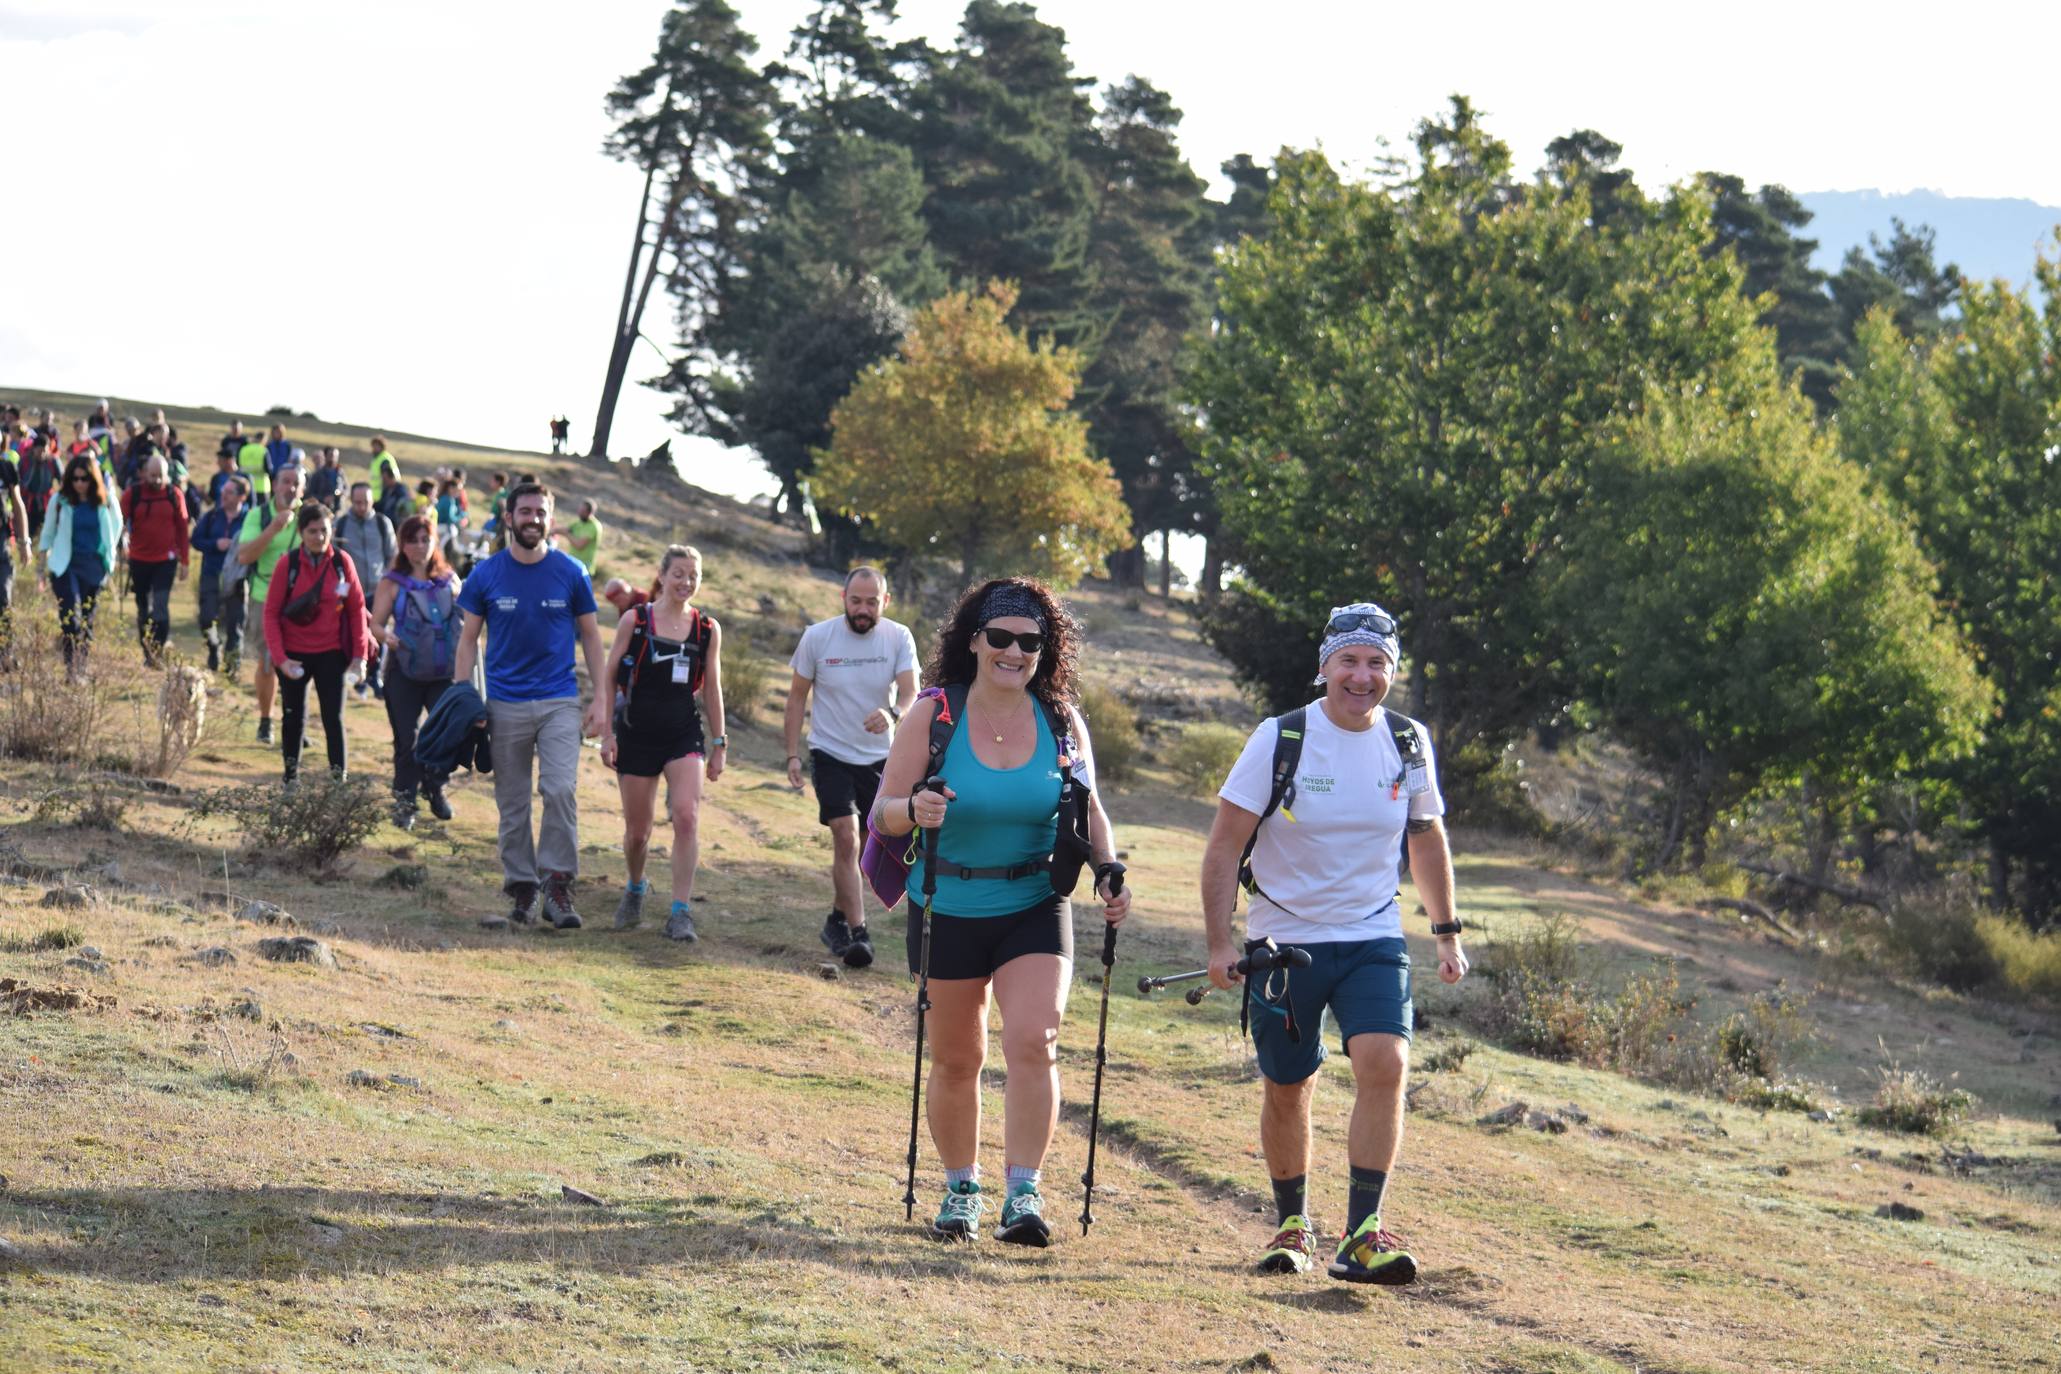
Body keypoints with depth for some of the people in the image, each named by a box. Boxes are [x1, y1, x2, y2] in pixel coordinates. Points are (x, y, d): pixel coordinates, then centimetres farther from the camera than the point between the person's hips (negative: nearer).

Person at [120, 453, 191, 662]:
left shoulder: (175, 495, -1)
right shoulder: (132, 494, -2)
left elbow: (182, 529, 4)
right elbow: (120, 521, 1)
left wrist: (184, 561, 4)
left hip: (166, 560, -2)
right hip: (139, 559, 2)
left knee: (160, 607, -12)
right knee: (143, 608, 11)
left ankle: (158, 652, -11)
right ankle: (147, 652, 22)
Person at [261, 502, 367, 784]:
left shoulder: (342, 562, -3)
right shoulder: (287, 564, -8)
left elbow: (357, 609, 2)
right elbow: (271, 612, -6)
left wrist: (359, 654, -3)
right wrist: (280, 657, -13)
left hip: (331, 654, 0)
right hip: (294, 654, 0)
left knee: (333, 717, -3)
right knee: (293, 718, 10)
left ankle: (339, 779, 0)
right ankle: (291, 779, 21)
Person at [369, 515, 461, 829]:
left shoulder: (450, 580, 8)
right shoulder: (393, 582, 2)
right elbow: (376, 623, -1)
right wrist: (387, 637, -24)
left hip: (445, 672, 2)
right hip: (405, 672, -2)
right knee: (406, 741, 0)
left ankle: (435, 789, 24)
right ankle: (404, 803, 12)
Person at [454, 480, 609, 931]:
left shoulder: (570, 573, 2)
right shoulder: (486, 575, 2)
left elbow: (590, 636, 10)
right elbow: (468, 639, 7)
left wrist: (601, 697, 3)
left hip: (559, 702, -1)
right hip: (505, 704, 1)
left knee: (561, 790, -17)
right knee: (512, 805, 6)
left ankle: (558, 886, -11)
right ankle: (520, 891, 14)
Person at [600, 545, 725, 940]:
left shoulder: (707, 630, 4)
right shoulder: (635, 621, -2)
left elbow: (712, 689, 11)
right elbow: (609, 678, 1)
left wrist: (718, 744, 11)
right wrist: (606, 733, -4)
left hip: (683, 735, 1)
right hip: (637, 734, -1)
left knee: (687, 816, -19)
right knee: (637, 831, 7)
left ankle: (681, 913, -16)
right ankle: (635, 887, 38)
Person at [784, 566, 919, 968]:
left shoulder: (899, 638, -7)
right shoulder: (817, 637, -8)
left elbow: (910, 692, -17)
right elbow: (797, 696, 2)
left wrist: (892, 714, -40)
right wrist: (793, 754, -3)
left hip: (880, 757, 2)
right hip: (831, 754, -2)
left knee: (865, 845, 11)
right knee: (846, 839, -15)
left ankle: (838, 919, 31)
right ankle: (857, 933, -16)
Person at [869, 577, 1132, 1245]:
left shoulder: (1062, 721, -2)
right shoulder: (934, 715, -8)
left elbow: (1090, 811, 8)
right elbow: (882, 811, -9)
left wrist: (1107, 872, -10)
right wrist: (915, 809, -31)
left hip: (1036, 908, 0)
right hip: (948, 909, 0)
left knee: (1033, 1042, -18)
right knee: (955, 1060, 9)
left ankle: (1024, 1194, -15)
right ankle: (960, 1190, 27)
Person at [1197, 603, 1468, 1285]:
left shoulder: (1409, 744, 0)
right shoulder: (1280, 740, -10)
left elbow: (1426, 839, 16)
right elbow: (1224, 847, -7)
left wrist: (1446, 933, 18)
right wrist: (1220, 943, -14)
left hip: (1373, 938, 1)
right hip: (1284, 940, -1)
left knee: (1385, 1063, -20)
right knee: (1287, 1092, 8)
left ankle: (1361, 1235, -20)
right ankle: (1293, 1225, 30)